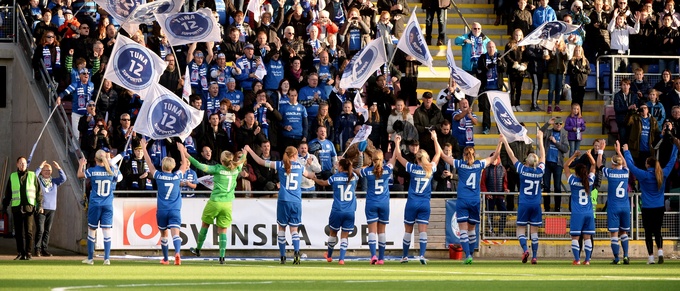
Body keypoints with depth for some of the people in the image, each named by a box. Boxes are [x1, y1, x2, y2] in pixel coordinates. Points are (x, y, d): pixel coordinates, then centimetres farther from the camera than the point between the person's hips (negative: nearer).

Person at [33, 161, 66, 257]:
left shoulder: (54, 181, 13)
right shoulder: (38, 181, 1)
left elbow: (63, 178, 3)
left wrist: (59, 168, -6)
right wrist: (40, 167, -17)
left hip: (51, 209, 4)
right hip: (40, 209, -4)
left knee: (47, 231, 5)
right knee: (40, 230, -10)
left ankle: (44, 249, 9)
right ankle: (37, 249, -4)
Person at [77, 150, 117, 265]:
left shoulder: (92, 171, -8)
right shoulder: (112, 170, -3)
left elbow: (79, 175, 9)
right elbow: (117, 179, 19)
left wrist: (81, 164, 28)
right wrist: (109, 161, 24)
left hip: (95, 204, -1)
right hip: (108, 205, 1)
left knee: (91, 230, 10)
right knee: (107, 231, 0)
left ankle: (90, 258, 15)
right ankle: (107, 258, -6)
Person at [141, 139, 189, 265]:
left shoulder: (159, 176, -3)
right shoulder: (177, 176, 1)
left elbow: (149, 163, 7)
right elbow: (185, 164, 18)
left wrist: (144, 148, 17)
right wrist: (181, 150, 30)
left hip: (161, 210, 0)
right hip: (175, 211, 0)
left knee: (164, 234, 17)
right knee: (175, 233, -13)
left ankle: (165, 259, 28)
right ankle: (177, 253, -38)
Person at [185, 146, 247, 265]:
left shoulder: (217, 169, -10)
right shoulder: (235, 170, 2)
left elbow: (201, 166, -15)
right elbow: (241, 161, 24)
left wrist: (186, 155, -11)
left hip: (215, 202, -3)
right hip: (227, 203, 3)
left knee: (205, 224, 18)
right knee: (223, 230, 6)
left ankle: (198, 249, 31)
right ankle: (222, 257, -3)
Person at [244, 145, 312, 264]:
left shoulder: (280, 165, 2)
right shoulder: (300, 166, 8)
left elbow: (260, 161, 4)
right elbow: (308, 175, 29)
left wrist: (249, 150, 16)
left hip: (283, 201, -1)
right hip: (296, 202, 1)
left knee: (281, 228, 10)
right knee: (294, 228, 3)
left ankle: (282, 256, 8)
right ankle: (296, 252, -19)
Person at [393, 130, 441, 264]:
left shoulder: (413, 168, -4)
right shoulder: (430, 169, 0)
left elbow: (398, 156, 5)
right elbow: (438, 153, 15)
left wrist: (397, 143, 17)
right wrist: (435, 139, 24)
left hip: (412, 202, -1)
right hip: (425, 203, 1)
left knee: (408, 231, 9)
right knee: (423, 231, -3)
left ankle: (405, 256, 17)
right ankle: (422, 255, -18)